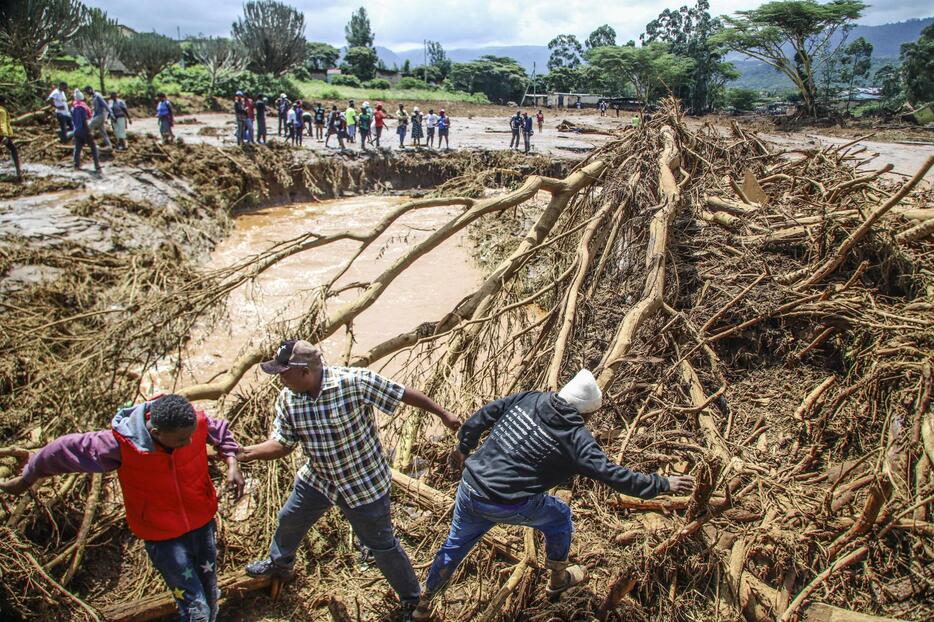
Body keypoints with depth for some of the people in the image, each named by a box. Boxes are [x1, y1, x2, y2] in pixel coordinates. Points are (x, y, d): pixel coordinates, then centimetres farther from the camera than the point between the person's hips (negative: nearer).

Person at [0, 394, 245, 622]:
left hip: (203, 524, 3)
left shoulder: (196, 422, -21)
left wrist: (232, 463, -11)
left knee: (210, 599, 19)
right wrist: (28, 477, 6)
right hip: (162, 537, -3)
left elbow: (221, 431, 4)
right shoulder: (121, 444, -28)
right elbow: (65, 449, -10)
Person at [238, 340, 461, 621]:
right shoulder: (287, 399, -13)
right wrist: (241, 453, -16)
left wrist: (443, 414, -17)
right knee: (289, 519, 26)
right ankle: (278, 563, 60)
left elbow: (404, 393, -23)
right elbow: (282, 443, -3)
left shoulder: (355, 381, -31)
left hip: (365, 483, -6)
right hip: (317, 479, 6)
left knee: (381, 545, 7)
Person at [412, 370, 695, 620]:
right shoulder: (576, 437, -14)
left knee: (455, 545, 27)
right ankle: (558, 579, 43)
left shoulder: (529, 398, 1)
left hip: (469, 488, 5)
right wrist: (663, 483, -4)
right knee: (559, 517, 22)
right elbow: (612, 475, -15)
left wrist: (464, 446, 23)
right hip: (508, 506, -5)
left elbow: (484, 415, 8)